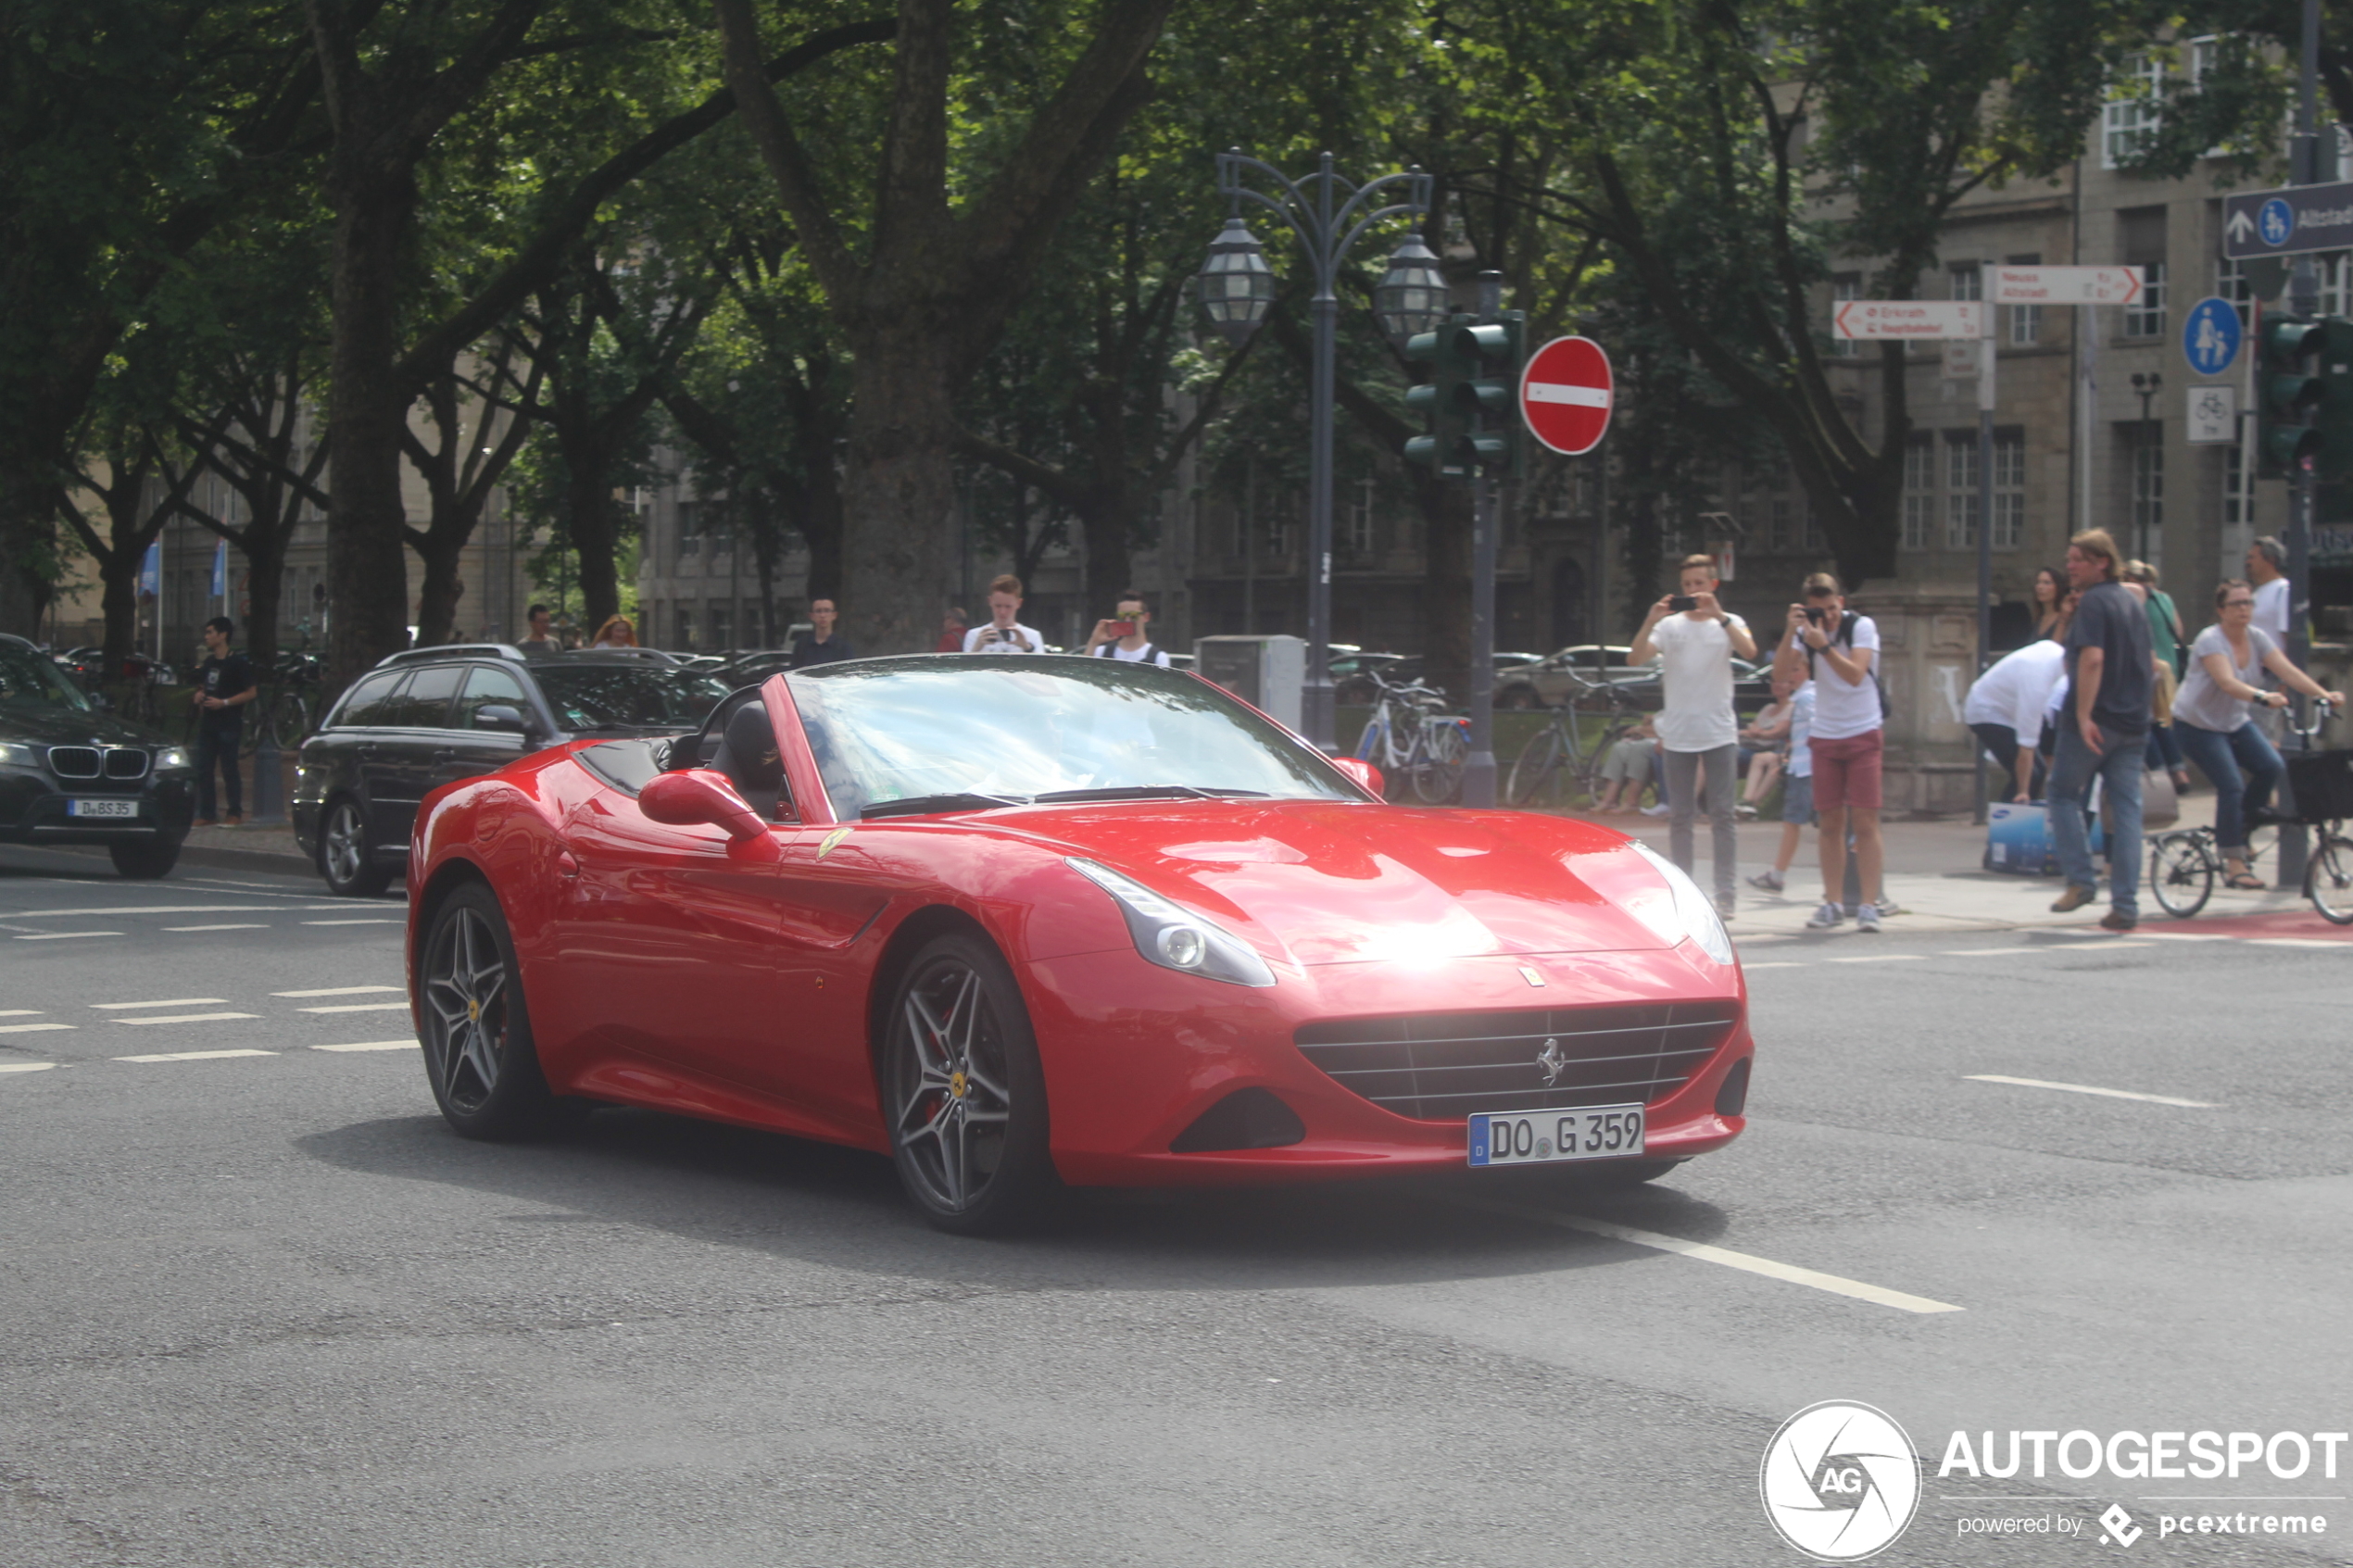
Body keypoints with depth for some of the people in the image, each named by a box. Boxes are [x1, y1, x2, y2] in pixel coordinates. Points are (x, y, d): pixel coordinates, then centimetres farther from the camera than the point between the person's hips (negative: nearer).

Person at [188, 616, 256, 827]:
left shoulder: (237, 663, -8)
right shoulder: (208, 662, 15)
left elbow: (251, 692, -11)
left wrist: (224, 703, -19)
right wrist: (198, 695, 5)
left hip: (228, 724, -7)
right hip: (207, 722, 7)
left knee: (229, 769, -4)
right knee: (203, 770, 5)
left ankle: (235, 813, 3)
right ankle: (205, 813, 9)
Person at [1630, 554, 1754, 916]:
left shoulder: (1728, 623, 5)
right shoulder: (1670, 625, 6)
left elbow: (1749, 651, -16)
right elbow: (1634, 658, -8)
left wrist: (1719, 615, -25)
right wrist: (1649, 623, -23)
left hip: (1719, 733, -1)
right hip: (1677, 734, 1)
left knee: (1723, 814, -3)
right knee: (1680, 817, 4)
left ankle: (1725, 893, -3)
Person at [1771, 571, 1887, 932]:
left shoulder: (1862, 627, -8)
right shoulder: (1806, 631, 3)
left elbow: (1855, 674, -20)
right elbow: (1780, 671, -9)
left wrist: (1823, 645, -29)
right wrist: (1791, 631, -19)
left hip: (1864, 735, -4)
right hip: (1824, 737, 4)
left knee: (1865, 822, -7)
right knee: (1830, 824, 4)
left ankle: (1870, 904, -9)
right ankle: (1833, 902, 7)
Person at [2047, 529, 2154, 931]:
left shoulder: (2094, 602, -10)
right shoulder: (2133, 603, 16)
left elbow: (2092, 659, -23)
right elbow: (2150, 665, 23)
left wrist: (2083, 715, -25)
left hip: (2095, 721, -7)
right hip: (2133, 724, 7)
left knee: (2064, 794, 9)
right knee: (2126, 809, 5)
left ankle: (2080, 880, 0)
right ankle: (2125, 906, 3)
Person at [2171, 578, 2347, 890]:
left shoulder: (2257, 638, -3)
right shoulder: (2211, 641, -23)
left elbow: (2288, 671, -13)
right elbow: (2227, 682, -39)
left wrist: (2324, 694, -27)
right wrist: (2262, 697, -56)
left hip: (2234, 722, 7)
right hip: (2197, 724, -7)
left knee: (2272, 767, -13)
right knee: (2231, 786, -19)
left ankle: (2238, 826, 8)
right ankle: (2235, 864, -14)